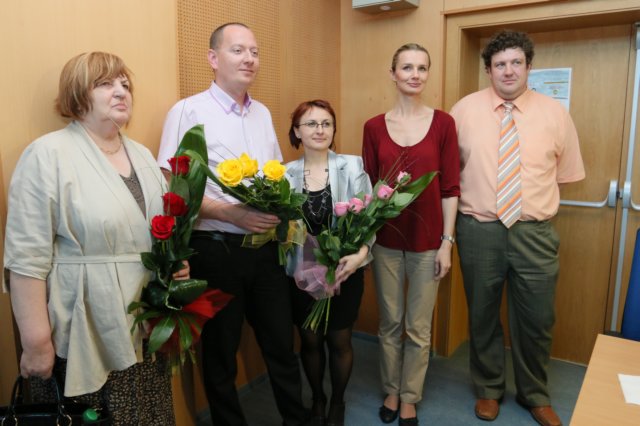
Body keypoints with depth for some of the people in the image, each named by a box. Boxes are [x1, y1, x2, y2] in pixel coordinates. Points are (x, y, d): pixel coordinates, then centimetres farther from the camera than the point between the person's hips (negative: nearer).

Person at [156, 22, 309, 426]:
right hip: (217, 249, -5)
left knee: (281, 342, 15)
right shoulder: (189, 111, -7)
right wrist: (233, 214, -21)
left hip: (265, 247, 5)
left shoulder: (263, 112, 11)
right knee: (220, 350, 13)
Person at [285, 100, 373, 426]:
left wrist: (360, 253, -25)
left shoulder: (352, 166, -6)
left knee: (339, 340, 12)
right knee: (310, 339, 14)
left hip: (344, 270, -1)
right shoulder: (285, 173, 0)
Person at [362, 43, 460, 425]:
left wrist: (447, 242, -5)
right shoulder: (374, 127, 1)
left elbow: (450, 188, -3)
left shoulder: (443, 123, -3)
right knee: (390, 323, 15)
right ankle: (391, 391, 36)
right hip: (386, 240, 1)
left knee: (419, 328, 11)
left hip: (427, 241, -1)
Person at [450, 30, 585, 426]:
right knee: (483, 316, 15)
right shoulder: (465, 110, -2)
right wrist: (473, 196, 1)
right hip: (479, 230, 0)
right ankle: (488, 389, 38)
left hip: (535, 233, 1)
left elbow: (564, 174, 9)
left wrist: (536, 199, 4)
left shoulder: (556, 113, 1)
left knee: (537, 320, 12)